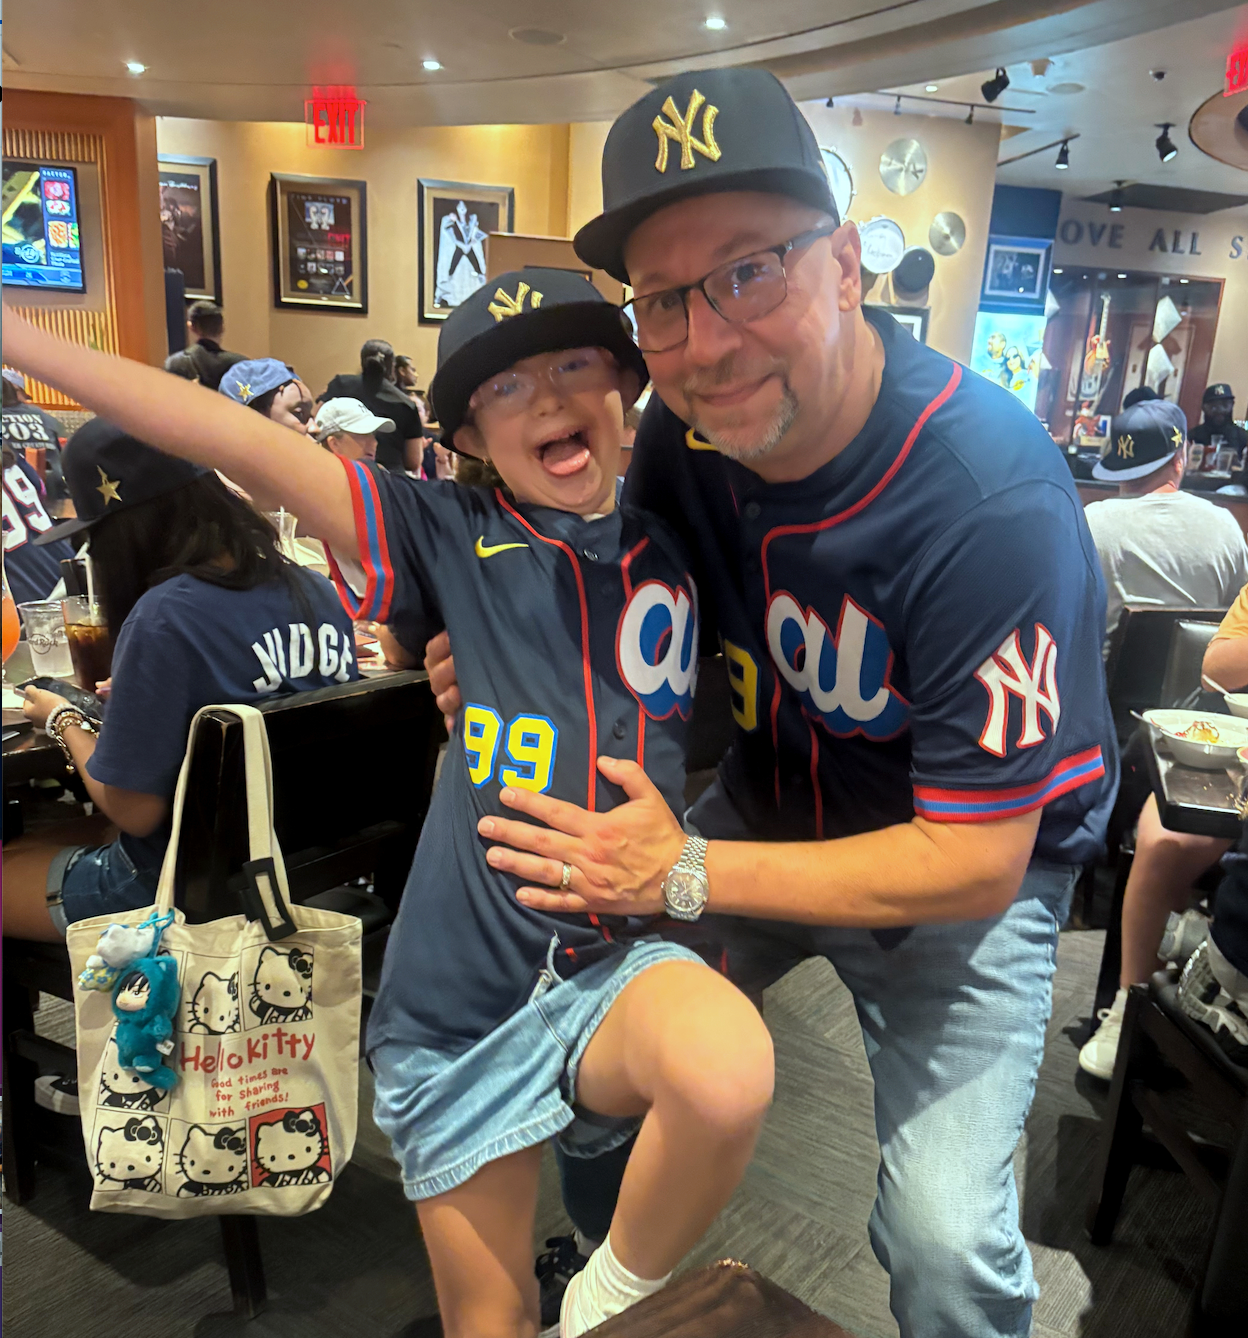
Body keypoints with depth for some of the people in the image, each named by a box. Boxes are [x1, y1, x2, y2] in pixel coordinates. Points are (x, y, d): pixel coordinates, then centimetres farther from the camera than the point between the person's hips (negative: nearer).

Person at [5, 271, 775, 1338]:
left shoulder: (678, 552, 2)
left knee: (729, 1073, -32)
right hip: (463, 991, 0)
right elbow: (245, 447, -8)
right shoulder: (455, 537, -4)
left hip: (618, 957, 1)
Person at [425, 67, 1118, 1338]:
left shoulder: (992, 504, -33)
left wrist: (688, 875, -28)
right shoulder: (688, 427, -15)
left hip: (976, 861, -4)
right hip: (772, 799, 5)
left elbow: (976, 863, -27)